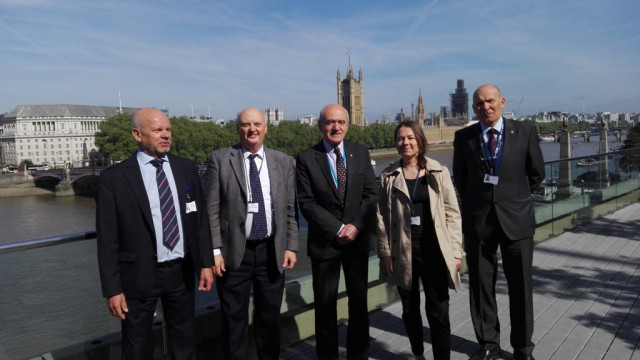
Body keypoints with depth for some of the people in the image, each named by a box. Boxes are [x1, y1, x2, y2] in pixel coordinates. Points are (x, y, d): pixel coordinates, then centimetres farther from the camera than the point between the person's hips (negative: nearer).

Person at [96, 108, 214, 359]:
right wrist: (112, 289, -10)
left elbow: (200, 219, 5)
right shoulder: (114, 177, -10)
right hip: (139, 276, -3)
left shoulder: (186, 168, 1)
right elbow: (107, 239, -9)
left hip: (182, 272, 3)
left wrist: (205, 263, 1)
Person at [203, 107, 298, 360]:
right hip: (234, 252, -2)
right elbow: (211, 210, -5)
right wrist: (215, 250, -11)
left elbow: (290, 209, 6)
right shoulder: (220, 159, -2)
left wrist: (291, 246, 0)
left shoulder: (283, 161, 6)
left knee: (270, 317, 16)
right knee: (234, 320, 11)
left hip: (272, 251, 2)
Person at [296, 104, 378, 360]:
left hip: (358, 239, 3)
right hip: (324, 241, -2)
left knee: (359, 301, 13)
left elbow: (371, 194, 1)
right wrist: (338, 229, -15)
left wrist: (356, 226, -13)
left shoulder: (360, 153, 5)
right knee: (325, 304, 8)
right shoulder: (306, 158, -5)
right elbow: (307, 203, -10)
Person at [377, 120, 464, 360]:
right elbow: (382, 217, 2)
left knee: (438, 311, 1)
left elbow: (452, 213, 1)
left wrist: (455, 251, -3)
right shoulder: (388, 176, 2)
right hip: (403, 253, 1)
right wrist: (385, 254, -1)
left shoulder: (438, 172, 0)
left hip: (435, 251, -1)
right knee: (410, 310, 15)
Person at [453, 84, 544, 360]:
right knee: (481, 286, 8)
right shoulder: (463, 137, 2)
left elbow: (536, 174, 10)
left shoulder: (525, 133, 1)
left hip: (516, 219, 0)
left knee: (521, 287, 7)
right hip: (478, 221, 1)